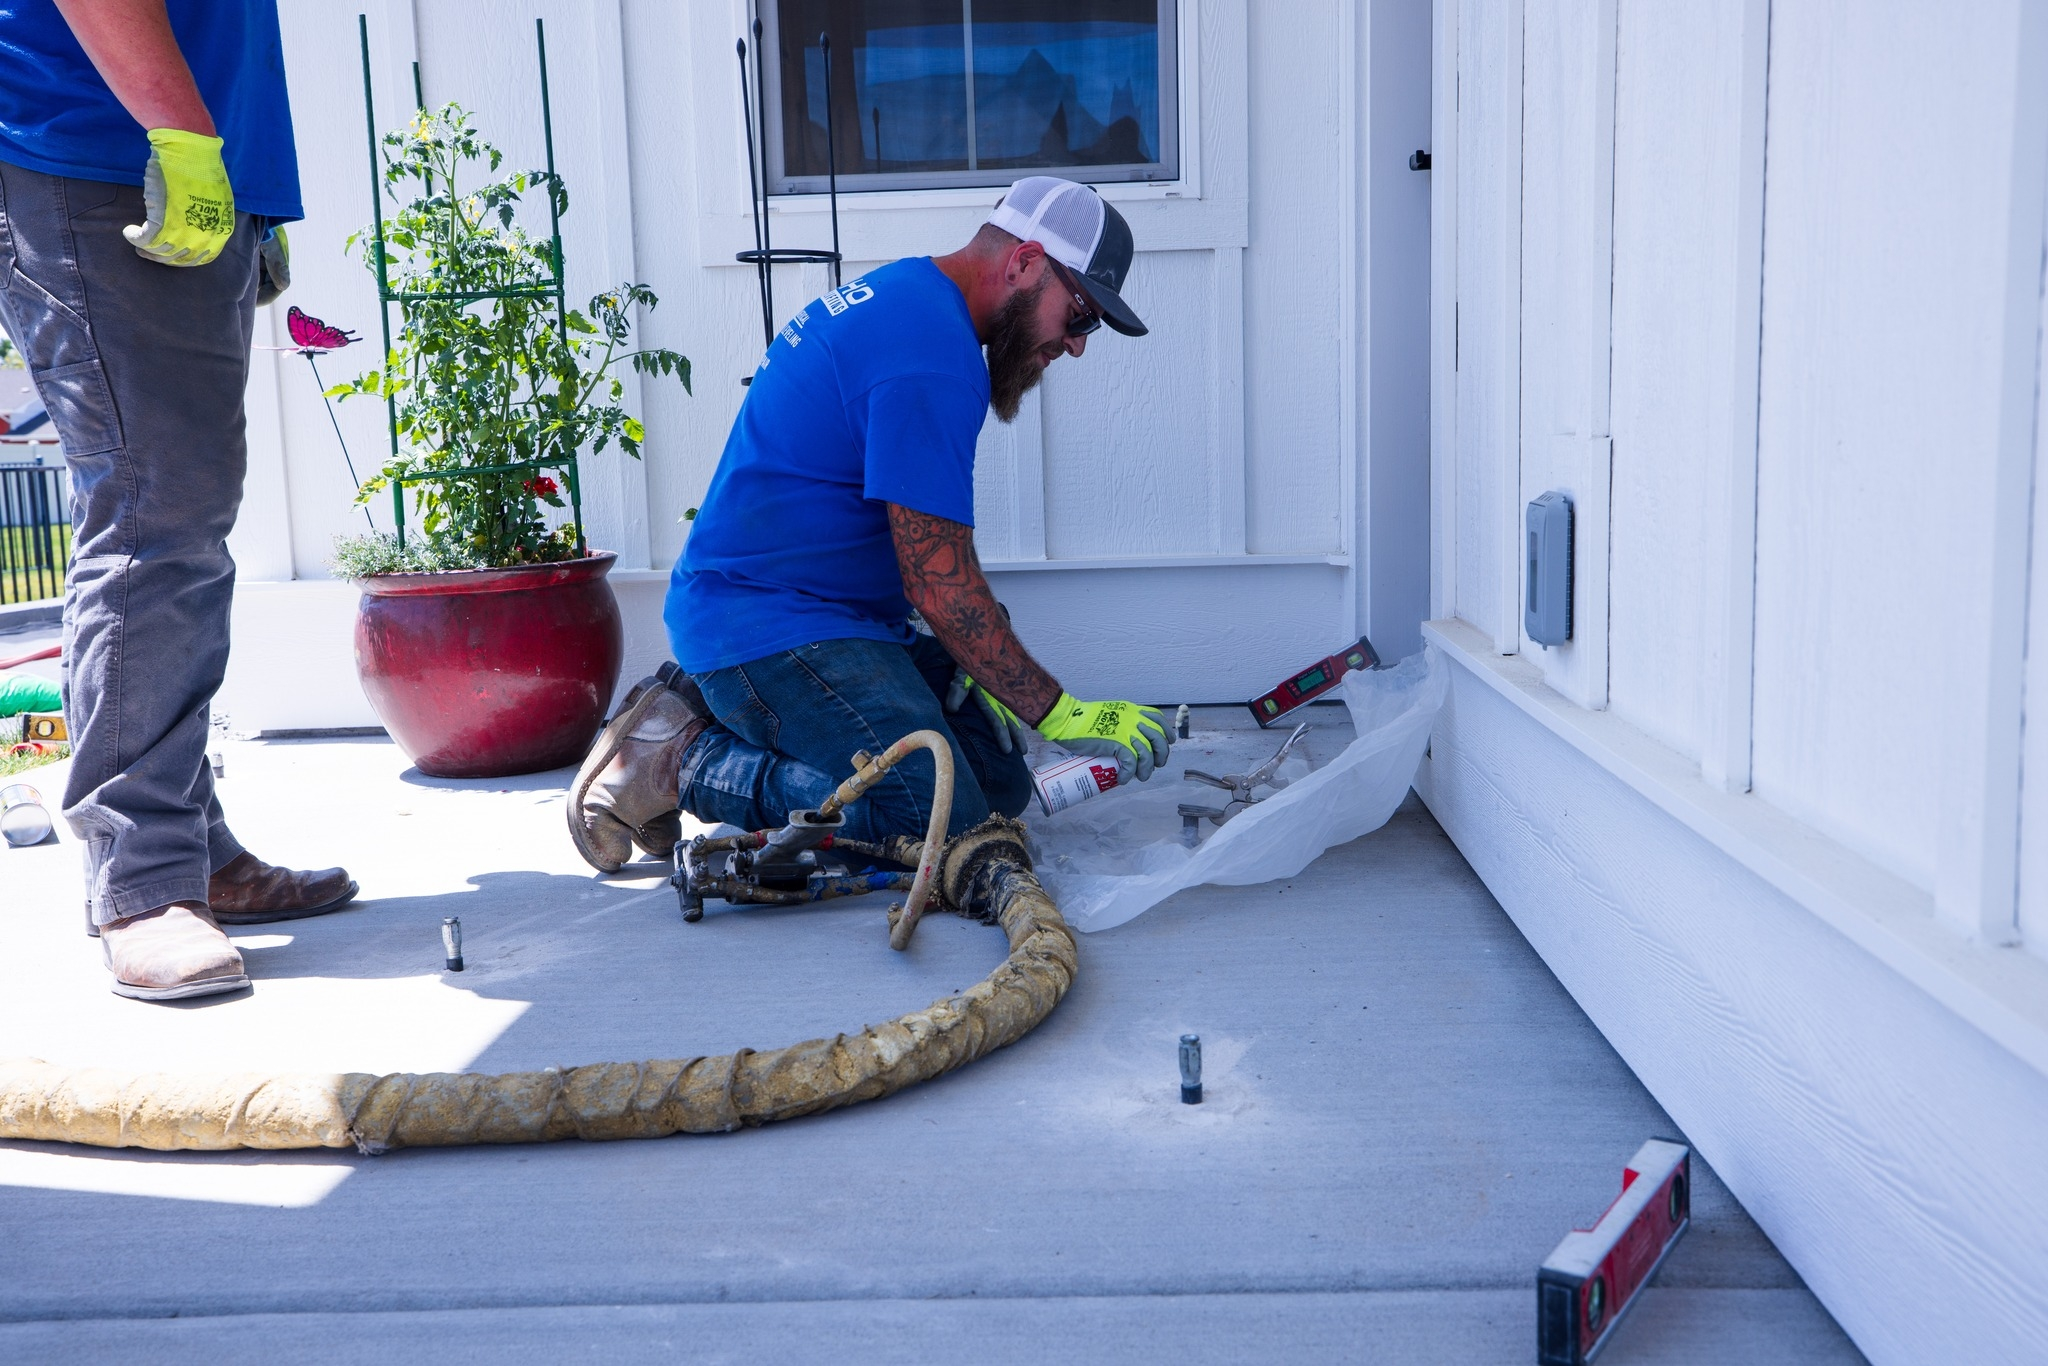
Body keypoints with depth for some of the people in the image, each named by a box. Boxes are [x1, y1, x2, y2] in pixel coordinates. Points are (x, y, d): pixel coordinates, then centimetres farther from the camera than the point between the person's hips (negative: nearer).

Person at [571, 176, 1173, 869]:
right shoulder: (932, 353, -19)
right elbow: (941, 587, -20)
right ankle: (684, 762, -9)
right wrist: (1067, 717, -12)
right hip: (771, 624, -11)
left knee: (1000, 782, 2)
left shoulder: (899, 293, 15)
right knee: (942, 820, -24)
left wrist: (976, 670, 11)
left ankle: (716, 704, 9)